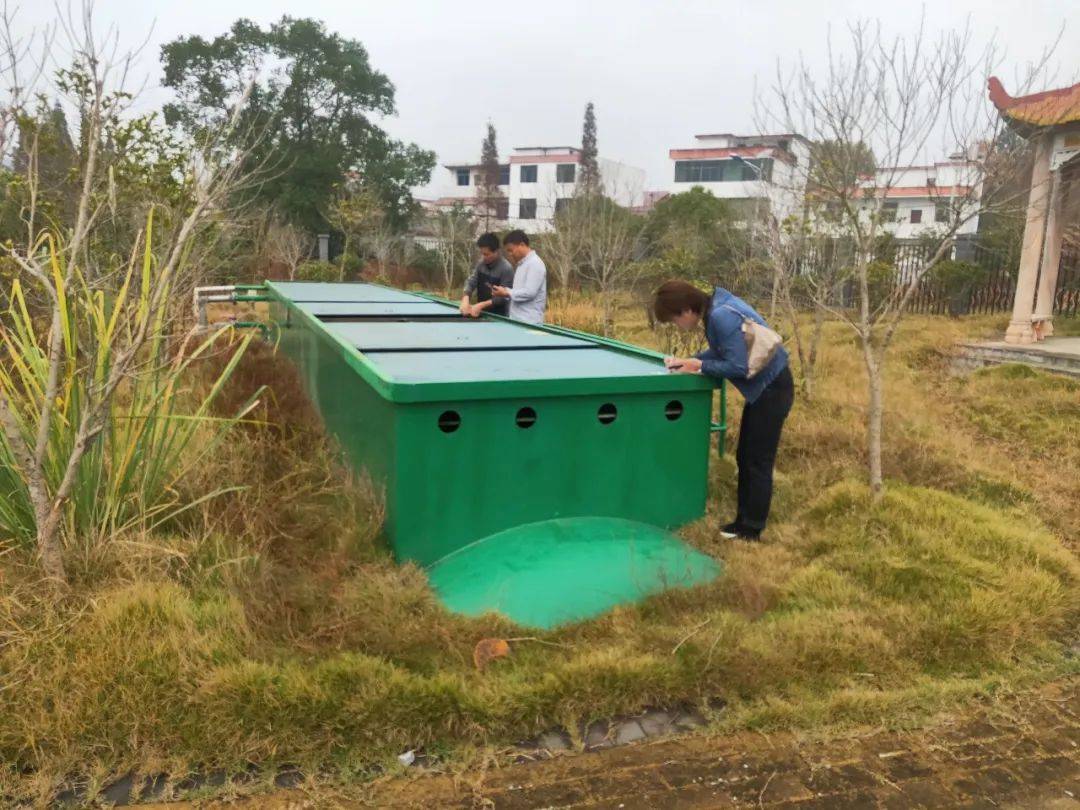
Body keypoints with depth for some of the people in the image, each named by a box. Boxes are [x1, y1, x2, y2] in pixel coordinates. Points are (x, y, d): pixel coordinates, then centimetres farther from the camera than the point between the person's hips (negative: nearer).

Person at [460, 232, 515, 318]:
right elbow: (471, 281, -1)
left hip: (499, 315, -6)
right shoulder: (481, 263, 0)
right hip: (481, 312, 6)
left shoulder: (506, 268, -19)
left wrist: (482, 305, -26)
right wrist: (465, 299, -21)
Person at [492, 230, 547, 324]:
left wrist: (507, 293, -14)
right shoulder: (521, 264, 18)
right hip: (517, 319, 9)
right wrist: (506, 291, 4)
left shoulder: (535, 263, -13)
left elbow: (530, 292, -21)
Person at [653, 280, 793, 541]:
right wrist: (688, 361, 0)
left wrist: (699, 367, -16)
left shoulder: (722, 316, -26)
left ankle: (751, 530, 11)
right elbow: (720, 351, 12)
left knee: (758, 462, 0)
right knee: (744, 458, 15)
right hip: (761, 388, 10)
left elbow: (738, 366, -27)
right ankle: (744, 520, 25)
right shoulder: (715, 309, 3)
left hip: (772, 389, -10)